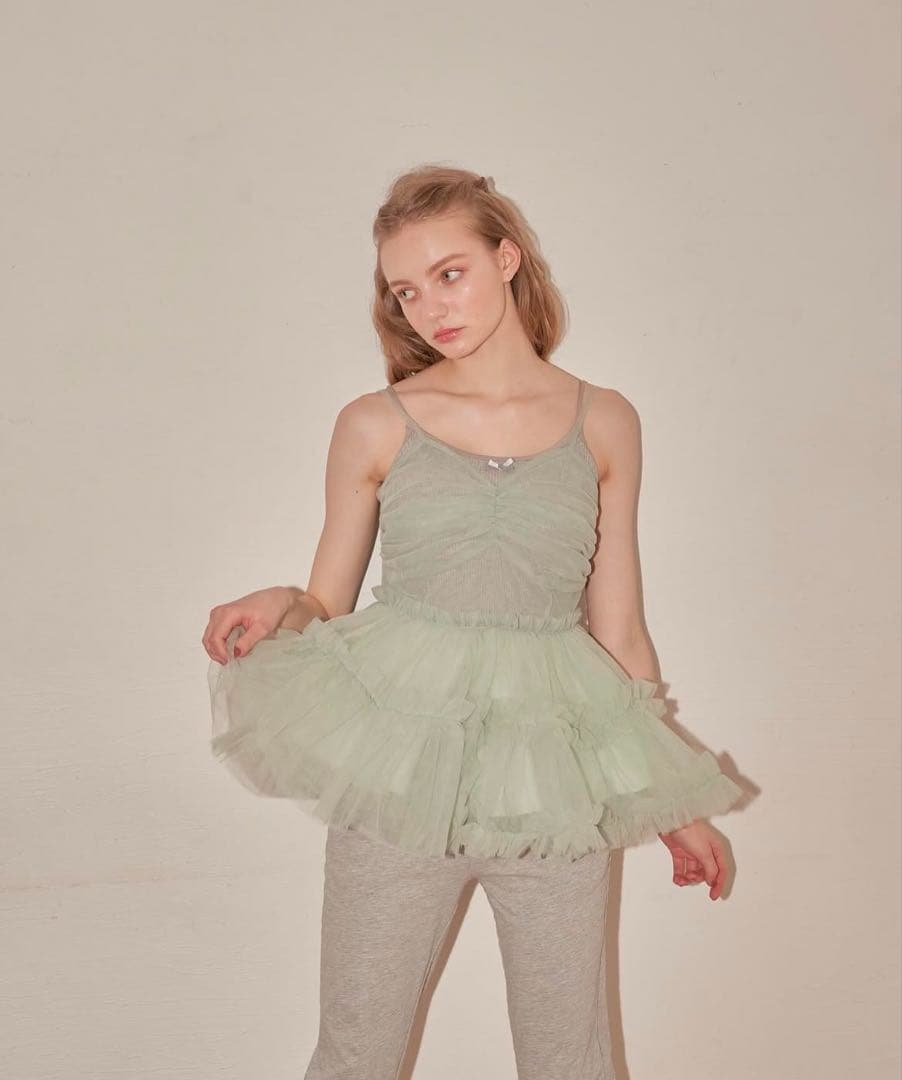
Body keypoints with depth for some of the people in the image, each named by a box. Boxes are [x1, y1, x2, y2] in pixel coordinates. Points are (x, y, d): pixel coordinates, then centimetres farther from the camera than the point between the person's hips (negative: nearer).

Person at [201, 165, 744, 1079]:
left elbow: (619, 632, 9)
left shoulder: (604, 424, 4)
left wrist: (674, 806, 13)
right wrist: (279, 607, -16)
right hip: (397, 763, 0)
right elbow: (329, 605, 8)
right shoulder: (374, 427, 1)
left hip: (556, 779, 1)